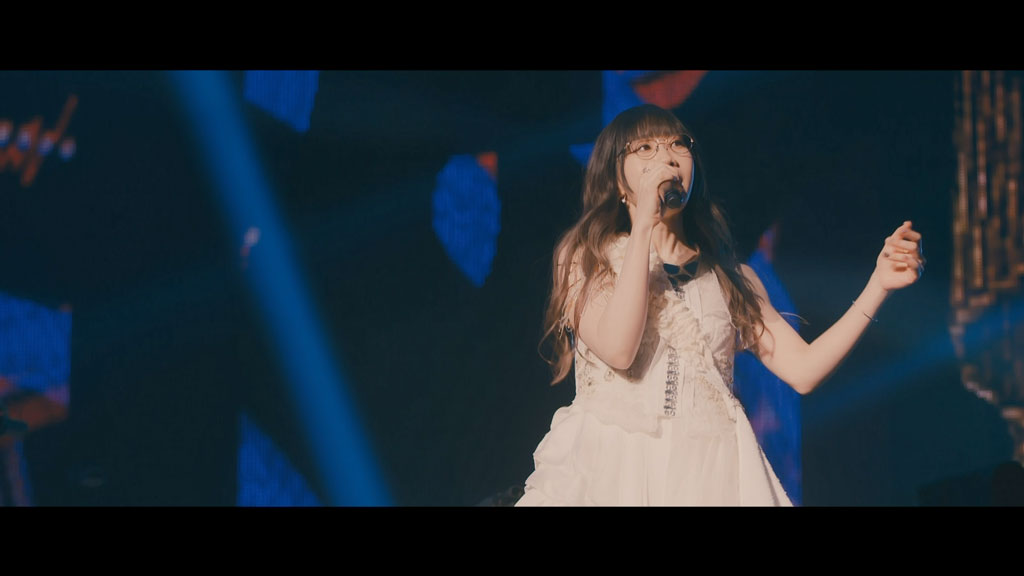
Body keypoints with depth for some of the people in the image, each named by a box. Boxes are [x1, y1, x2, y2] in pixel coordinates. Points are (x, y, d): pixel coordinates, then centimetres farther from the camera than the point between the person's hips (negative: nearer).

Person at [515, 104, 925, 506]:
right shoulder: (584, 258, 5)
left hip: (709, 476, 3)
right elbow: (618, 349, -15)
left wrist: (879, 284, -4)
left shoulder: (728, 277, 14)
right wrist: (644, 223, -11)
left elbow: (803, 370, 2)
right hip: (613, 471, -2)